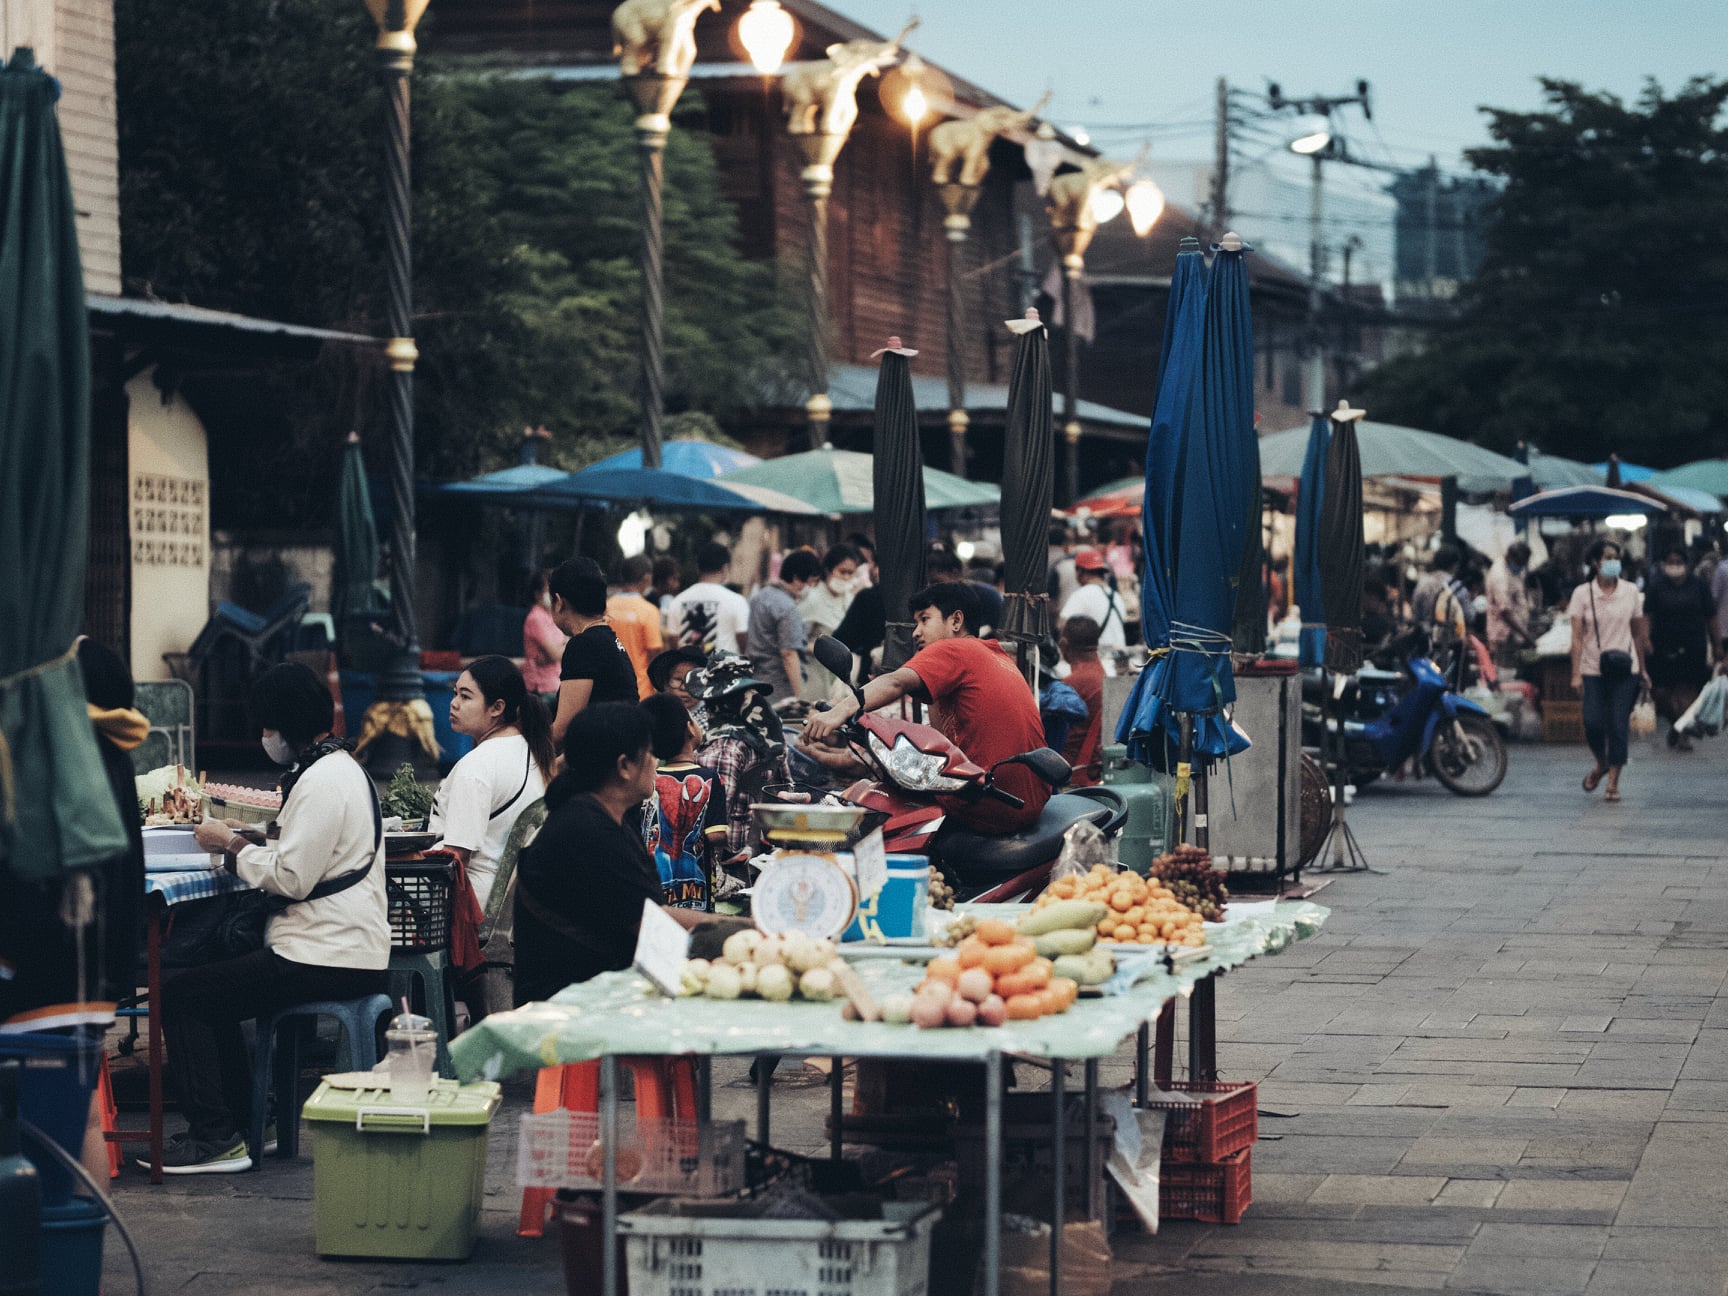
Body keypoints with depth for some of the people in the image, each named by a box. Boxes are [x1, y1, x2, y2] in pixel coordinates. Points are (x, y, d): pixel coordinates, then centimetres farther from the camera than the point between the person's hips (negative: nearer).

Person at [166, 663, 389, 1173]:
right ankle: (240, 1122, 24)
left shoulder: (323, 780, -17)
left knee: (183, 997, -9)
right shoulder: (340, 766, 17)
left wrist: (232, 844, -7)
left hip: (326, 959, -11)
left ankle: (216, 1136, -9)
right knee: (214, 986, 24)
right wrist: (244, 843, 9)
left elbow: (292, 878, -21)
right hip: (347, 948, 11)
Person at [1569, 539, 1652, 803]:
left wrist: (1642, 668, 10)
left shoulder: (1631, 591, 4)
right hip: (1593, 669, -1)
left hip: (1624, 669, 1)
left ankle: (1613, 782, 4)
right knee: (1592, 722, -9)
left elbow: (1638, 632, 11)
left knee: (1618, 724, -4)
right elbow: (1577, 636, -4)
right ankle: (1601, 764, 21)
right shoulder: (1582, 593, -1)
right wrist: (1576, 674, -10)